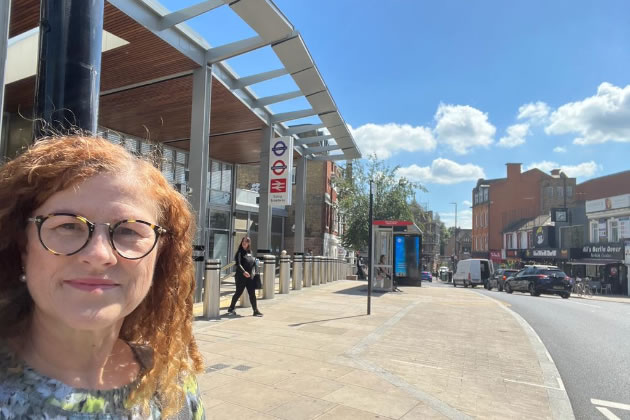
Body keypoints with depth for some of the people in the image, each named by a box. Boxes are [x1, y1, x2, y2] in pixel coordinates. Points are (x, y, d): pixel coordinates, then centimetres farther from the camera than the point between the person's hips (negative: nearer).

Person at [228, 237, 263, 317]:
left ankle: (256, 311, 9)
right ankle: (231, 308, 26)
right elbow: (238, 264, -19)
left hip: (250, 277, 5)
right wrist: (243, 272, -32)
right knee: (238, 293, 7)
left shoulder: (250, 252, 11)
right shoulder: (239, 252, -7)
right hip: (241, 277, -5)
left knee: (252, 294, 4)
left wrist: (254, 272, 8)